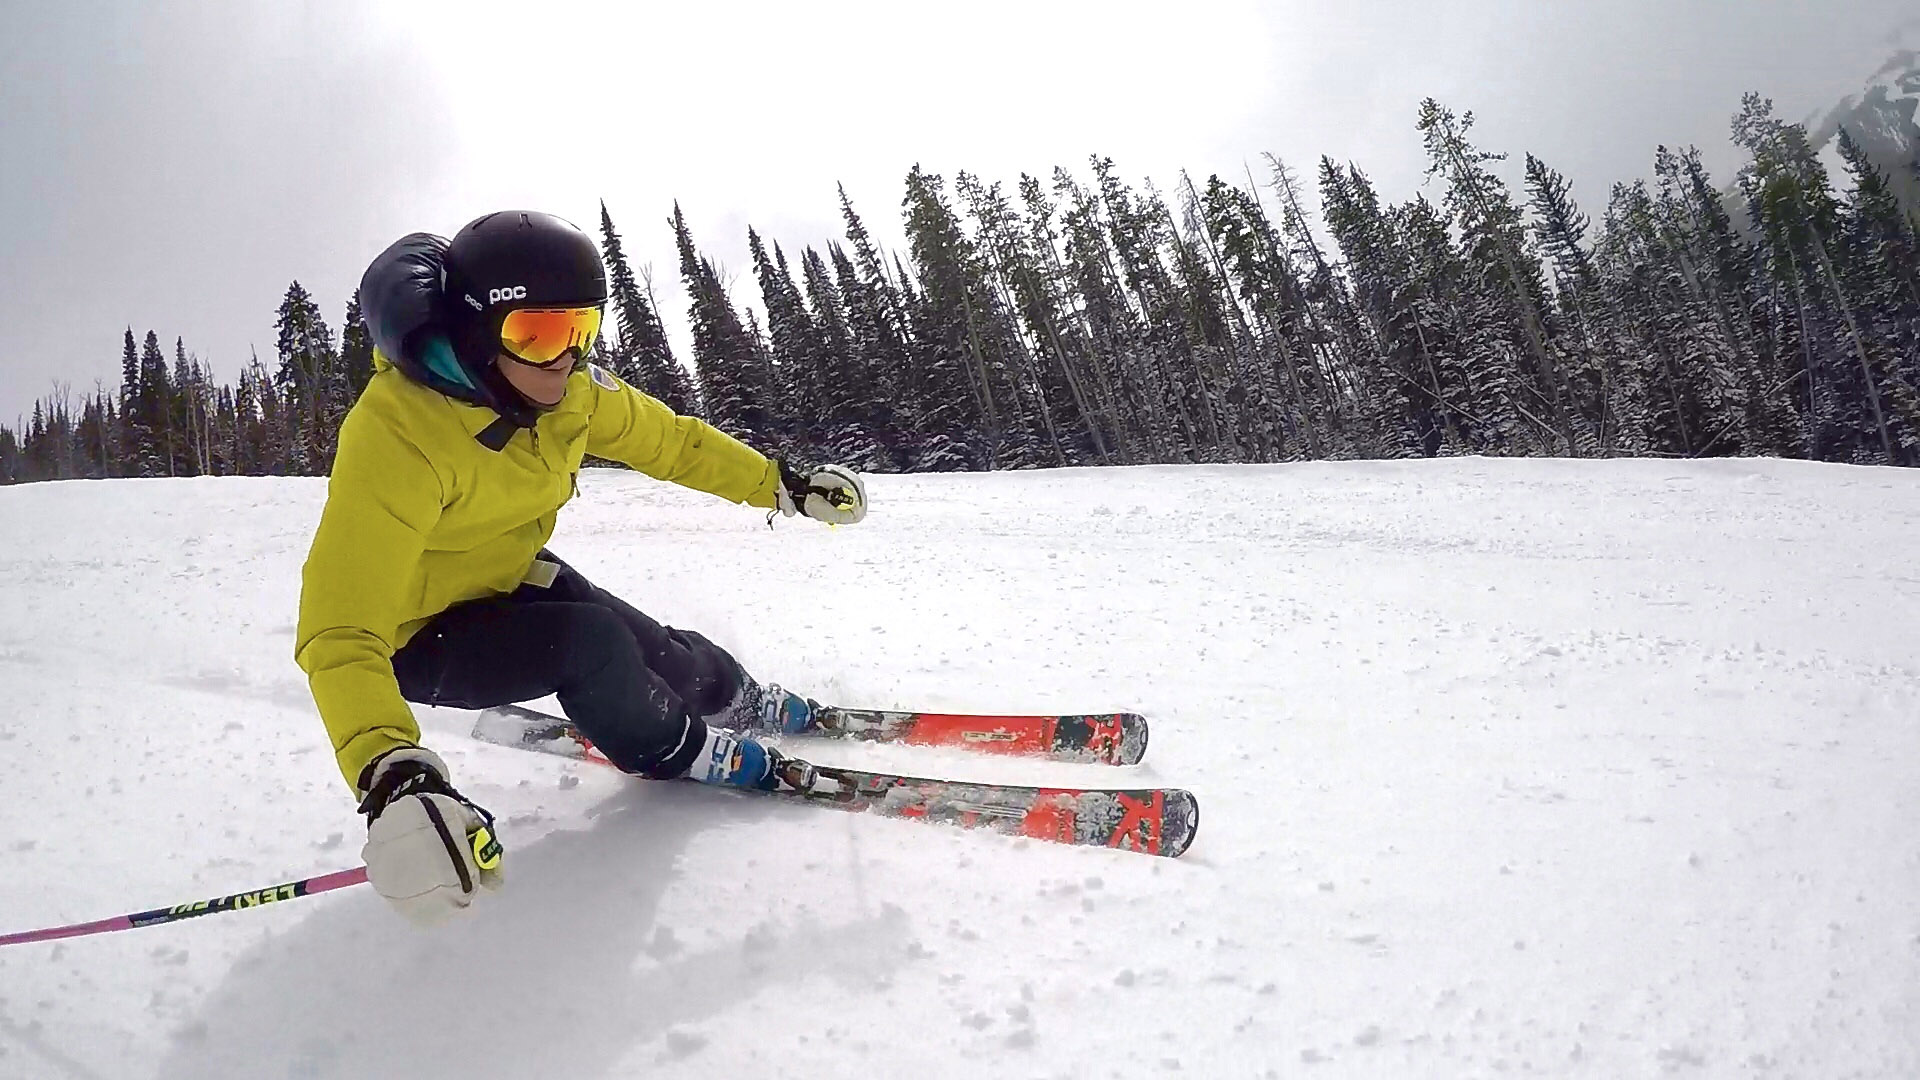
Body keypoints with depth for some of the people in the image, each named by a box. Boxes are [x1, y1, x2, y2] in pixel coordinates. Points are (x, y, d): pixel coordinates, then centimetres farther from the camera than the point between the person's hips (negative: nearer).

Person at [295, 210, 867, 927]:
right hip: (417, 638, -6)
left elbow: (666, 440, 3)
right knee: (589, 641, -27)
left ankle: (752, 705, 32)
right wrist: (392, 780, -59)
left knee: (661, 654, -2)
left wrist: (783, 484, 4)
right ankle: (679, 753, 2)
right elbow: (342, 629, -44)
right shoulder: (396, 434, -37)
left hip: (509, 581, 6)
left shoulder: (565, 389, -16)